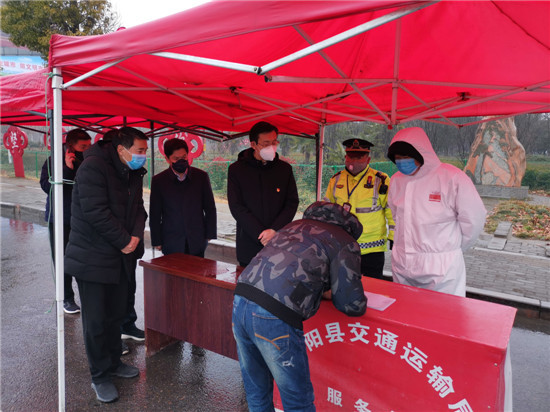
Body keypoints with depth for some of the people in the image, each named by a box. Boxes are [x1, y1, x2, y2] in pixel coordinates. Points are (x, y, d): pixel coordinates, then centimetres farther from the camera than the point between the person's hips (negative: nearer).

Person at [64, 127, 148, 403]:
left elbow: (138, 208, 9)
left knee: (116, 315, 16)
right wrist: (125, 241, -17)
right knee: (96, 320, 5)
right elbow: (95, 212, -24)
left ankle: (113, 362, 34)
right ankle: (100, 376, 21)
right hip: (93, 258, -7)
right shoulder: (93, 167, -17)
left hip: (121, 257, 7)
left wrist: (136, 235, -10)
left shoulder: (133, 173, 8)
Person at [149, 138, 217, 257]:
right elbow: (155, 215, 4)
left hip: (197, 243, 1)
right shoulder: (158, 181, -1)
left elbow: (210, 208, 7)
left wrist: (210, 234, 4)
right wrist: (157, 241, 3)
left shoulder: (201, 176, 1)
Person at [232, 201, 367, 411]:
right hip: (275, 317, -7)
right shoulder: (346, 243, 8)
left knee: (256, 394, 24)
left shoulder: (296, 225, 25)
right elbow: (352, 305, 5)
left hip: (240, 301, 7)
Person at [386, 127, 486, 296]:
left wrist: (452, 247, 4)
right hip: (402, 265, 5)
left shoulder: (452, 177, -12)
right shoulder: (396, 180, 4)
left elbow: (473, 218, -5)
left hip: (441, 269, -5)